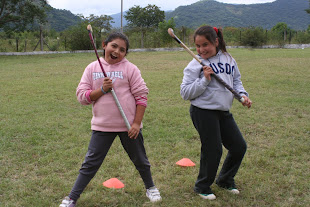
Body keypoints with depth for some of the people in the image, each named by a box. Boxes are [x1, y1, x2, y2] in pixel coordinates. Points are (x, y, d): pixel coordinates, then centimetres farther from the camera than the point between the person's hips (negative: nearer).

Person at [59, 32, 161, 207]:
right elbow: (82, 96, -1)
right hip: (102, 126, 1)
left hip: (129, 126, -1)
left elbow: (141, 96, -6)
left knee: (140, 159, 17)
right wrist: (102, 90, -17)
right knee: (91, 163, 6)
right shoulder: (92, 68, 2)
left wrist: (137, 123, -10)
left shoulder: (130, 68, -5)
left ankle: (150, 188, 41)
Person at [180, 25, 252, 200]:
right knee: (213, 150, -1)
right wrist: (204, 80, -21)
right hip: (203, 112, -6)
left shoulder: (229, 60, 6)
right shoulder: (195, 65, -9)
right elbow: (185, 93, -13)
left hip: (224, 112, 6)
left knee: (239, 147, 11)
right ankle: (203, 187, 22)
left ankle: (225, 180, 34)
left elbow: (236, 81, 19)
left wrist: (242, 94, 2)